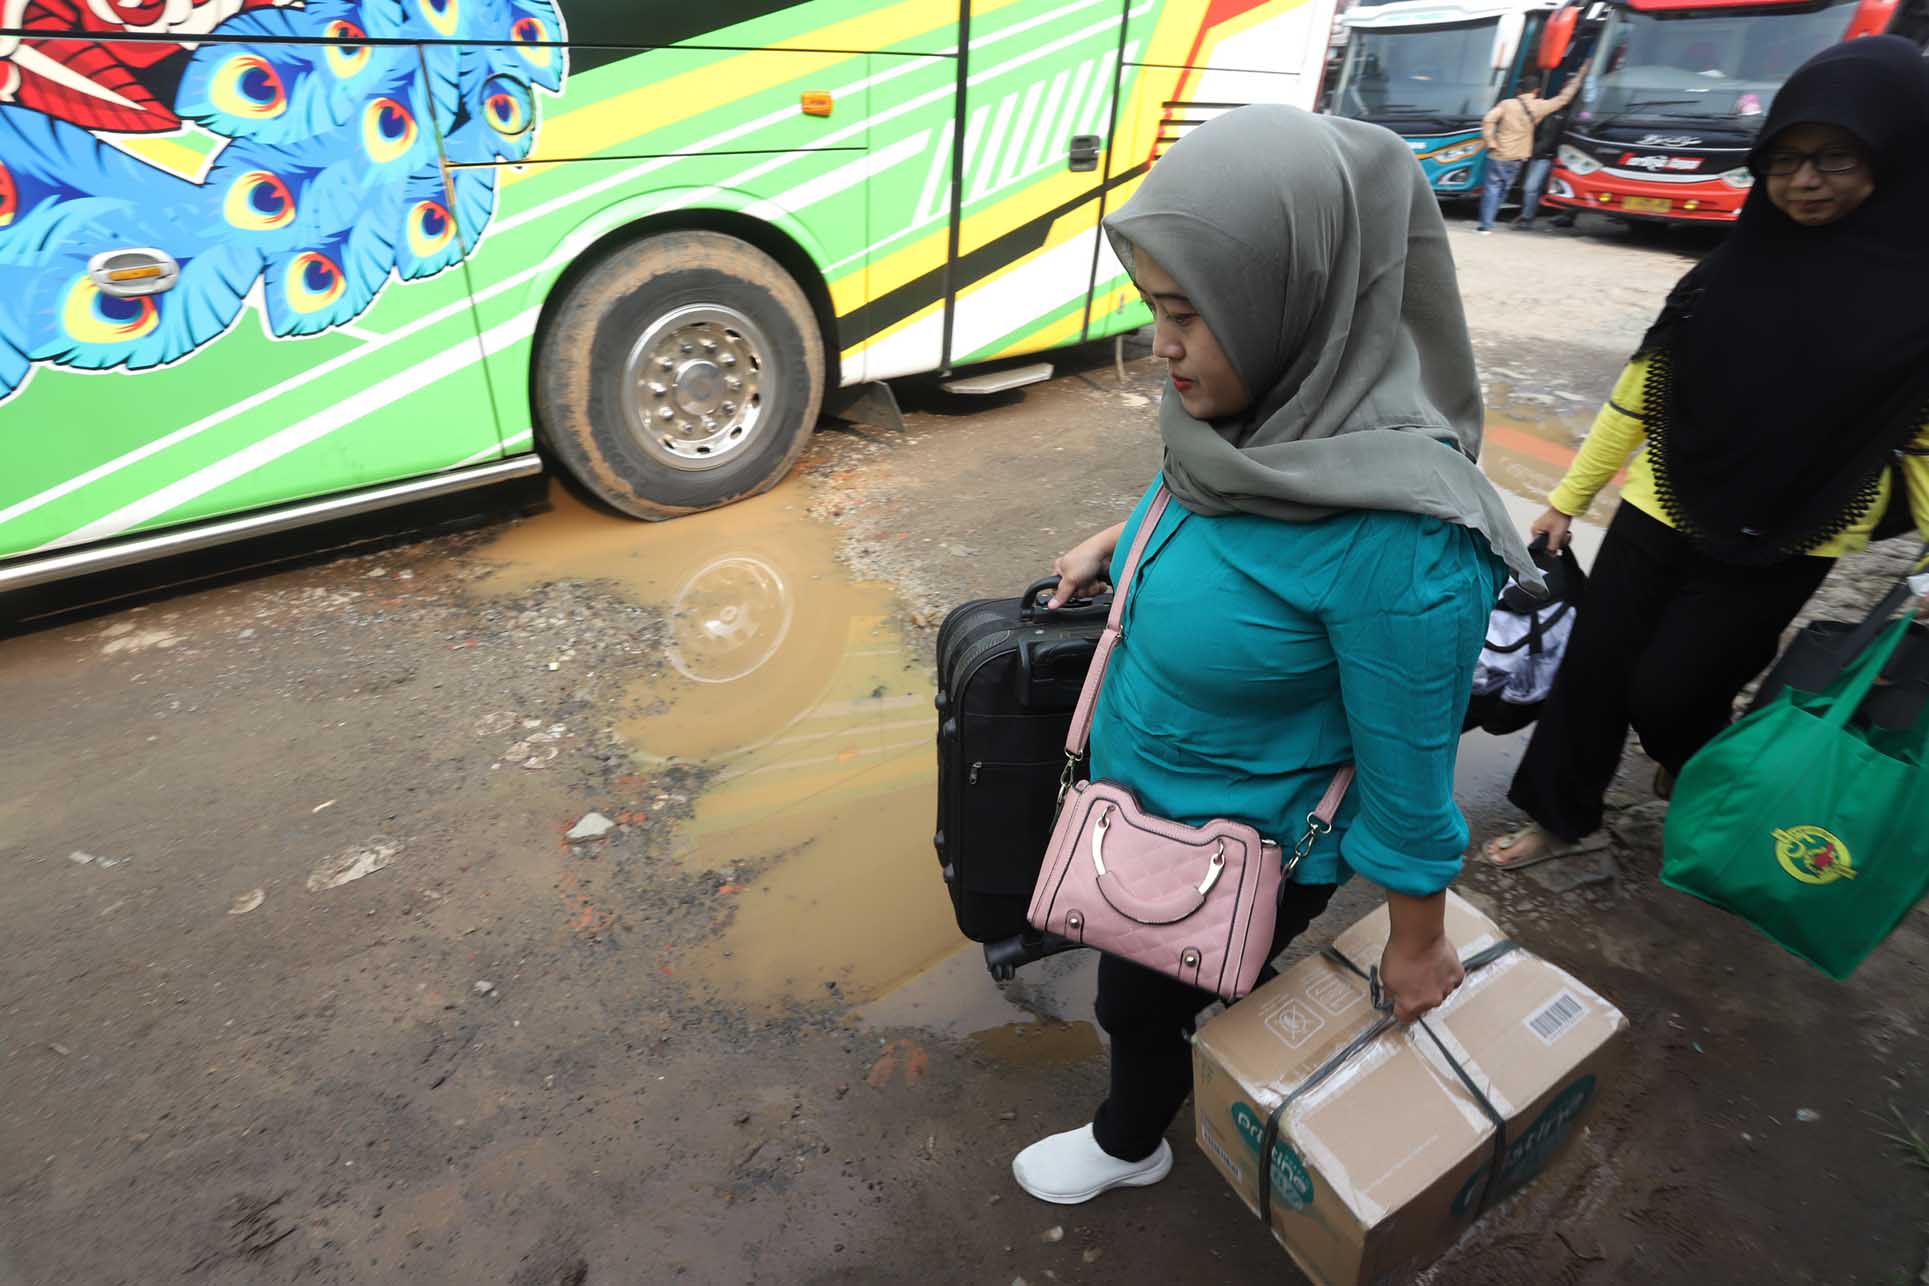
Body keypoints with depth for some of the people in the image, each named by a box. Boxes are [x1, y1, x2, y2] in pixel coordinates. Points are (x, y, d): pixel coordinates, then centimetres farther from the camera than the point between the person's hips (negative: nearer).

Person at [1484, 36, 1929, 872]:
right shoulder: (1733, 267, 0)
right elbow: (1640, 393, 3)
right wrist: (1567, 499, 4)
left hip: (1779, 549, -2)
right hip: (1656, 517, 3)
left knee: (1665, 691, 4)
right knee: (1591, 667, 4)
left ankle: (1697, 771, 40)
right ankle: (1561, 819, 24)